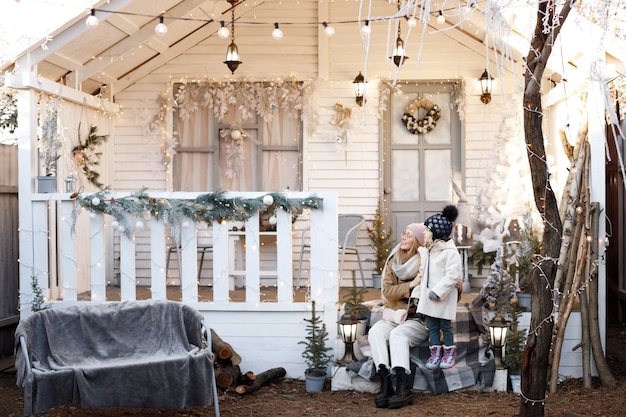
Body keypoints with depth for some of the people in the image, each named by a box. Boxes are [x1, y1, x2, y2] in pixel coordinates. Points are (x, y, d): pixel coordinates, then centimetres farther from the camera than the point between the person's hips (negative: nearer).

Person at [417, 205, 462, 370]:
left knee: (445, 326, 5)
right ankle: (435, 353, 17)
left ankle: (449, 353, 18)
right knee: (432, 326, 9)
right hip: (428, 296, 7)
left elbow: (453, 275, -21)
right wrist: (419, 291, 11)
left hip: (444, 297, -7)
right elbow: (423, 270, 17)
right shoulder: (428, 251, 10)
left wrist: (438, 291, -23)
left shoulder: (450, 252, -16)